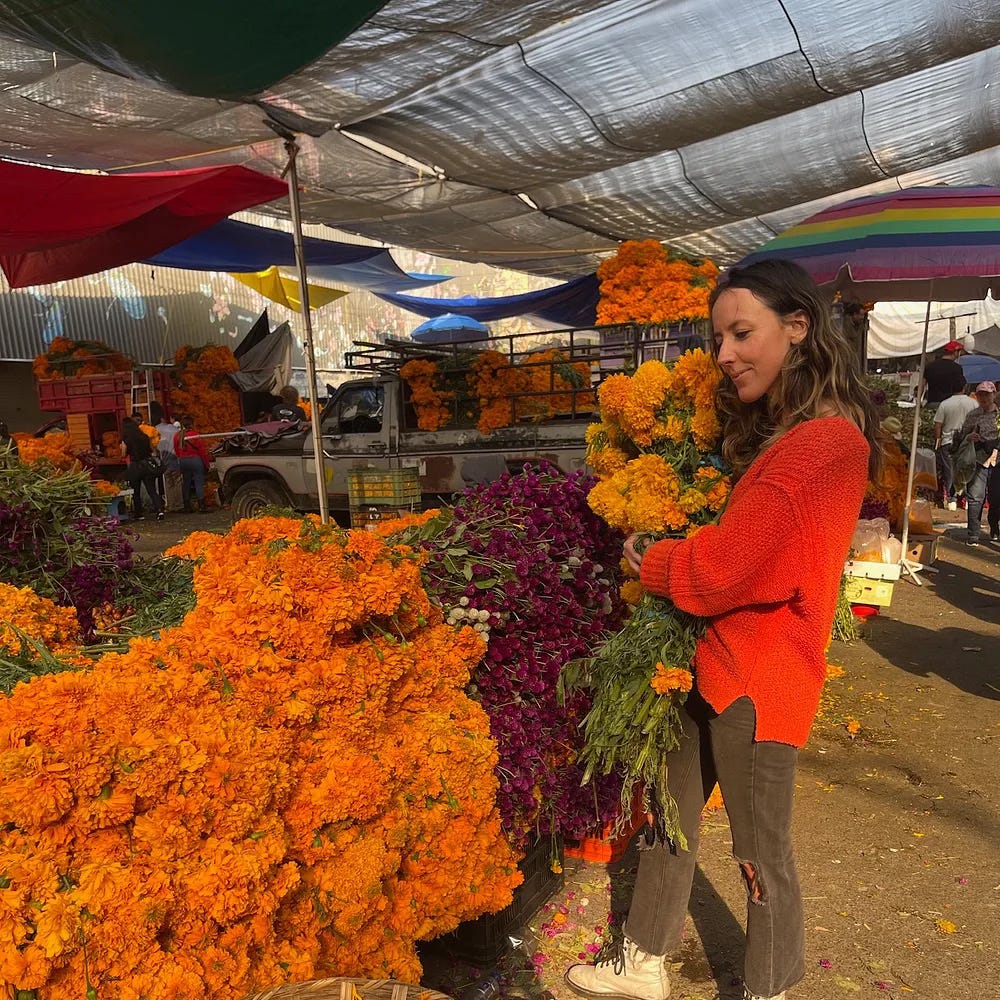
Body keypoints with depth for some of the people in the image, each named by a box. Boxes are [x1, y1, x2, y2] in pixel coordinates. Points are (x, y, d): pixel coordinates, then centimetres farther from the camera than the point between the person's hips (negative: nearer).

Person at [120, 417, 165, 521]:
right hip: (147, 465, 2)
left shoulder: (125, 440, -8)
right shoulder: (145, 437, 1)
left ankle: (138, 514, 19)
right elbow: (152, 450, 11)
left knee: (135, 492, 13)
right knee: (152, 490, 3)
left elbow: (124, 454, 3)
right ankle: (159, 509, -16)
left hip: (134, 466, -2)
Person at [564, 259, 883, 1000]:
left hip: (756, 676, -9)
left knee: (762, 854, 12)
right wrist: (660, 554, -5)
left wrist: (647, 563, -7)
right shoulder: (766, 431, 10)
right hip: (707, 656, 9)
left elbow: (722, 569, -24)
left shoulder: (826, 443, -21)